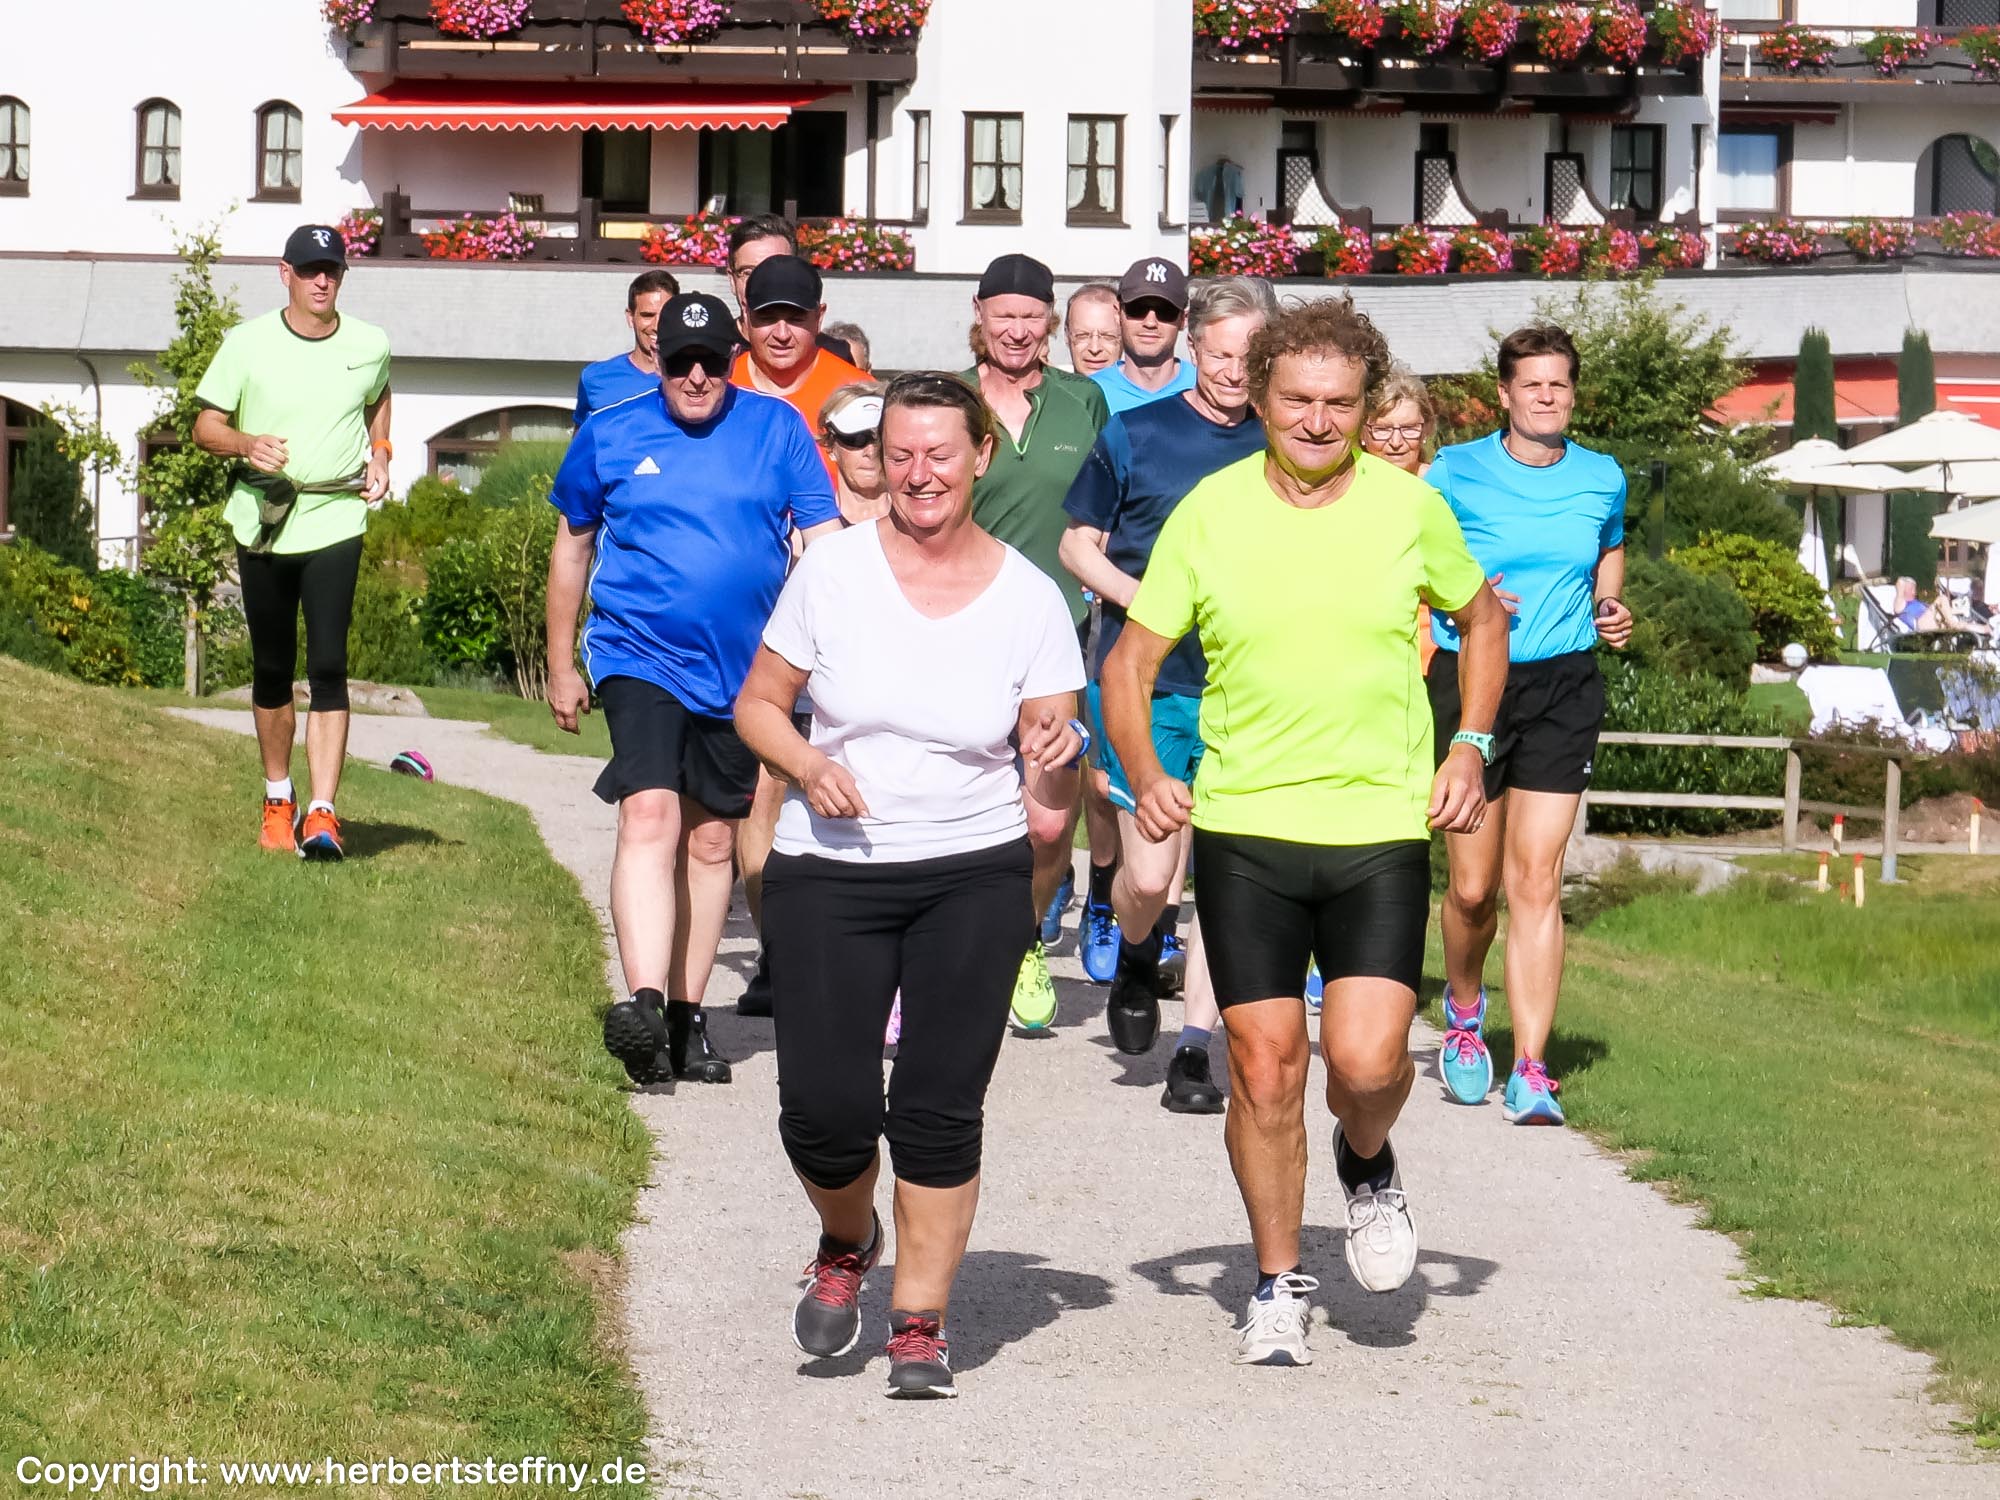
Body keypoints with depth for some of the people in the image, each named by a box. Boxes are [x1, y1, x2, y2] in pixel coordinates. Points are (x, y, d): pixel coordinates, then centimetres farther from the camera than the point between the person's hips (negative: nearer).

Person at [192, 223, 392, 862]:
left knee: (328, 666, -13)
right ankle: (278, 798, 27)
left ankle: (322, 813, -16)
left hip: (336, 524, -1)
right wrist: (246, 444, -19)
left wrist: (379, 452, 8)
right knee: (271, 670, 9)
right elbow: (206, 426, 1)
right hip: (262, 524, 1)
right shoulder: (247, 343, -2)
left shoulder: (370, 346, 4)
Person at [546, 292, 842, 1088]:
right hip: (639, 657, -2)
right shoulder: (610, 434, 2)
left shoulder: (776, 429, 2)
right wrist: (561, 666, 16)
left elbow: (824, 540, 0)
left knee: (711, 843, 11)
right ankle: (643, 1003, -33)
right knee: (650, 818, -21)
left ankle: (687, 1015, 22)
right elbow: (572, 548, 13)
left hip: (741, 669, 3)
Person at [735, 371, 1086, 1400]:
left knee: (940, 1109, -4)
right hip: (829, 872, 0)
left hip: (974, 876, 0)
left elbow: (1050, 789, 3)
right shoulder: (831, 572, -2)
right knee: (823, 1108, -6)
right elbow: (757, 704, 6)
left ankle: (920, 1325, 11)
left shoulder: (1028, 599, -1)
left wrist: (1058, 758, -20)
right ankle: (847, 1247, 28)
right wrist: (807, 764, -13)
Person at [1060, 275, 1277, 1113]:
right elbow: (1078, 544, 7)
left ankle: (1194, 1048, 9)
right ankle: (1136, 962, 28)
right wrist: (1141, 600, -10)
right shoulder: (1135, 435, 1)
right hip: (1144, 685, -2)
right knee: (1149, 876, -6)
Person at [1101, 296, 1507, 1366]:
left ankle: (1368, 1169, 24)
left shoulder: (1409, 507, -1)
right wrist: (1144, 775, -12)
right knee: (1264, 1065, 2)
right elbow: (1131, 661, 4)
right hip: (1242, 829, 0)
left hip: (1382, 829, 0)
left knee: (1366, 1061, -12)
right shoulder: (1210, 512, -2)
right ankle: (1278, 1286, 20)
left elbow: (1482, 618, 17)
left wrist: (1470, 749, 4)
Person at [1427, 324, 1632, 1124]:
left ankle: (1531, 1071, -7)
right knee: (1473, 886, 4)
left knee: (1536, 882, -7)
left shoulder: (1602, 479, 6)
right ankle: (1463, 1012, 36)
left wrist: (1610, 608, 6)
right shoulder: (1456, 472, -3)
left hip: (1563, 689, 1)